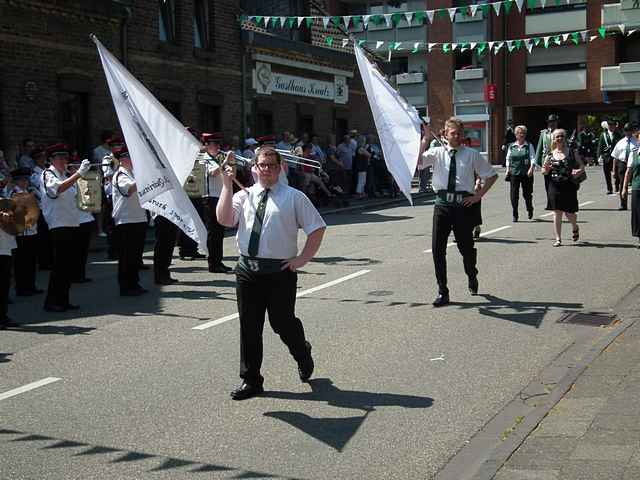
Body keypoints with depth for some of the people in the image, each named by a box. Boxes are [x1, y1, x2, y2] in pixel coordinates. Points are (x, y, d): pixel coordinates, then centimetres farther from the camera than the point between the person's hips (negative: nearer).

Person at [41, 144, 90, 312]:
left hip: (71, 225, 8)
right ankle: (51, 302, -2)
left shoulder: (66, 176, 19)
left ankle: (63, 300, 16)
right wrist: (79, 173, -31)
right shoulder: (47, 175, -5)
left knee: (68, 265, 10)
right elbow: (59, 188, -27)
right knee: (59, 265, -8)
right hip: (58, 226, -8)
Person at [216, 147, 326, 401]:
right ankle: (251, 380, 21)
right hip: (247, 270, 3)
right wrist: (227, 185, -12)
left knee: (283, 323, 3)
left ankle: (303, 355, 37)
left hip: (281, 271, -3)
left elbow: (317, 228, 2)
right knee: (249, 326, 8)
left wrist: (303, 258, -4)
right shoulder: (244, 195, 9)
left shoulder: (293, 197, 2)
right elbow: (224, 219, -8)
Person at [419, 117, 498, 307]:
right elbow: (417, 160, -12)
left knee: (466, 246, 10)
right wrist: (425, 139, -15)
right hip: (442, 204, 1)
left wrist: (479, 195, 2)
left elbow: (492, 175, 10)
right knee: (437, 248, -3)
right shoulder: (437, 153, 5)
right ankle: (442, 292, 8)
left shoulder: (472, 155, 4)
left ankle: (472, 277, 43)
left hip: (464, 204, -1)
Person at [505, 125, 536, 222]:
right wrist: (508, 169, 4)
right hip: (514, 173, 1)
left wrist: (531, 168, -16)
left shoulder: (529, 146, 5)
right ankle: (515, 215, 4)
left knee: (527, 193, 5)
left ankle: (530, 210, 32)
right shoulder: (511, 146, 11)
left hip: (526, 173, -1)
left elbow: (533, 158, -2)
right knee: (514, 194, -3)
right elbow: (508, 159, 16)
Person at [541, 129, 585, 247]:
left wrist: (578, 172, -14)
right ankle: (558, 239, 7)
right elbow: (544, 172, 12)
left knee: (569, 213, 4)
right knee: (557, 213, 0)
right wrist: (546, 169, -11)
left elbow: (582, 167, 7)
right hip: (555, 187, 1)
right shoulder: (550, 154, 6)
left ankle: (575, 228, 37)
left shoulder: (572, 152, 3)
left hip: (569, 186, -1)